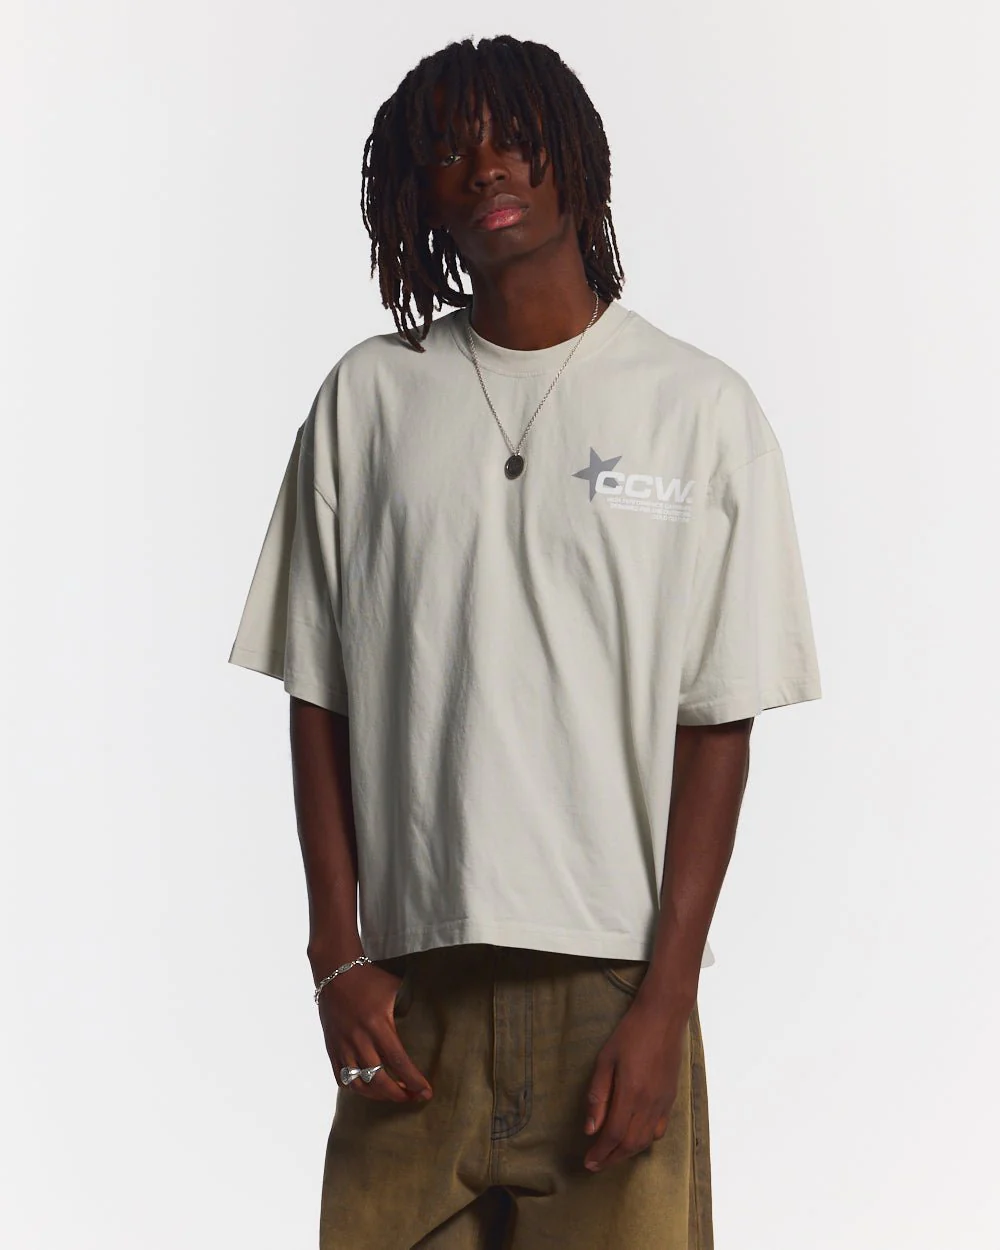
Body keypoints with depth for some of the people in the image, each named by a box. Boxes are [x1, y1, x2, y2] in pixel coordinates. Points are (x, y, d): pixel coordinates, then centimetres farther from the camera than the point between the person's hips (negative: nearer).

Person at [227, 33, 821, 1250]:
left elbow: (719, 728, 0)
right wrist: (337, 955, 0)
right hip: (413, 979, 1)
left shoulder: (701, 408, 1)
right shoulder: (368, 399, 6)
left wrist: (666, 997, -6)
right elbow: (320, 699, 7)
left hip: (613, 978, -1)